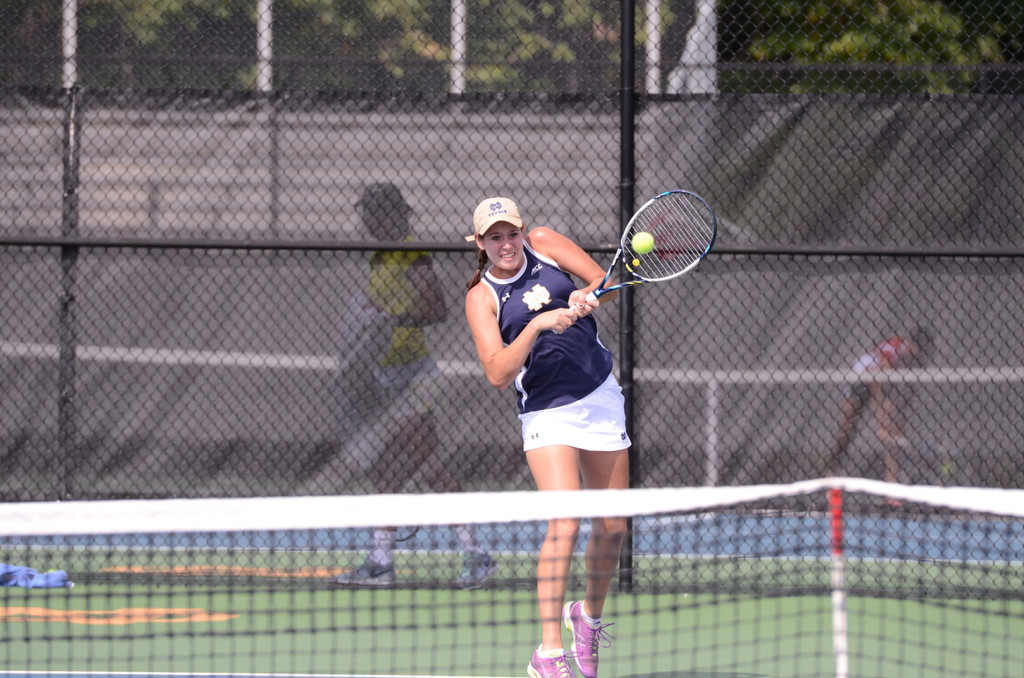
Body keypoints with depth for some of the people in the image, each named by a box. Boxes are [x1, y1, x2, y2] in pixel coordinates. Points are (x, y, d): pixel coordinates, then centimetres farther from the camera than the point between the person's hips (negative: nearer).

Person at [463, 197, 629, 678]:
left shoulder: (543, 244, 3)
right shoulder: (481, 297, -6)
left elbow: (603, 280, 1)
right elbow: (497, 375, -16)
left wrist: (585, 297, -21)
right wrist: (536, 325, -28)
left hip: (601, 399, 4)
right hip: (547, 414, -4)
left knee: (612, 528, 9)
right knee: (564, 525, -21)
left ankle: (589, 615, 36)